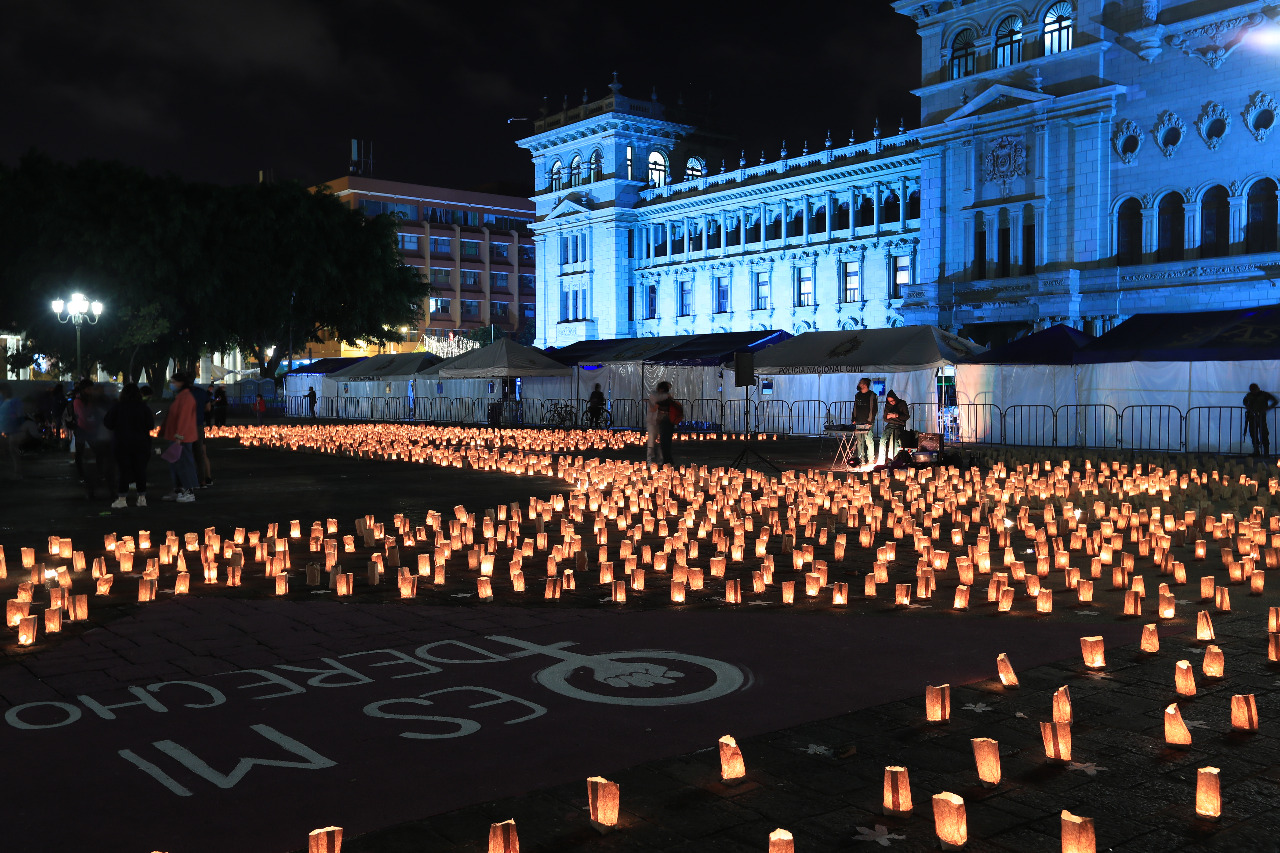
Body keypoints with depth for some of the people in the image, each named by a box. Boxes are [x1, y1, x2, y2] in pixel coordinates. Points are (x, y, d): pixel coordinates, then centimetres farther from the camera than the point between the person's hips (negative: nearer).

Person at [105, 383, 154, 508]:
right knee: (140, 470, 6)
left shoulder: (117, 407, -7)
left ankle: (121, 499, 0)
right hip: (141, 444, 1)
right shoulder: (144, 407, -6)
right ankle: (142, 497, 8)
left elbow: (108, 424, -3)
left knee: (123, 470, 3)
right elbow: (150, 425, -6)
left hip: (121, 445, -1)